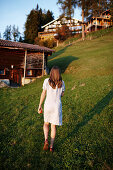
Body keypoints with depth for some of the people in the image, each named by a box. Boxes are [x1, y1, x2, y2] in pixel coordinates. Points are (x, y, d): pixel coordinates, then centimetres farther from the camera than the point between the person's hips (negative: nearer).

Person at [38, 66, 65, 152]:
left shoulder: (47, 81, -10)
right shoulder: (62, 83, -6)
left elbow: (43, 94, -6)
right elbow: (62, 94, 6)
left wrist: (40, 106, 3)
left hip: (48, 105, 0)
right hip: (57, 106, 1)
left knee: (46, 123, 22)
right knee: (53, 126, 14)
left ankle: (46, 140, 3)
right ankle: (51, 146, 19)